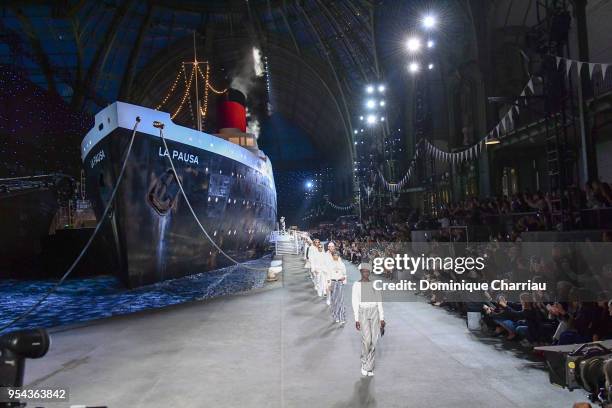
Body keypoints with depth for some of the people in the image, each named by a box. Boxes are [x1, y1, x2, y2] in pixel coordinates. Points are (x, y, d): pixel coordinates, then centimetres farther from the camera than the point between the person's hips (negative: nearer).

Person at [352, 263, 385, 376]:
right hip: (363, 313, -3)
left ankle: (368, 367, 13)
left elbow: (379, 302, 8)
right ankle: (364, 362, 11)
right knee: (367, 339, -15)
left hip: (375, 313, 3)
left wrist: (382, 318, 3)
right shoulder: (356, 285, -1)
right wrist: (356, 319, -10)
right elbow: (355, 302, -4)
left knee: (374, 340, -1)